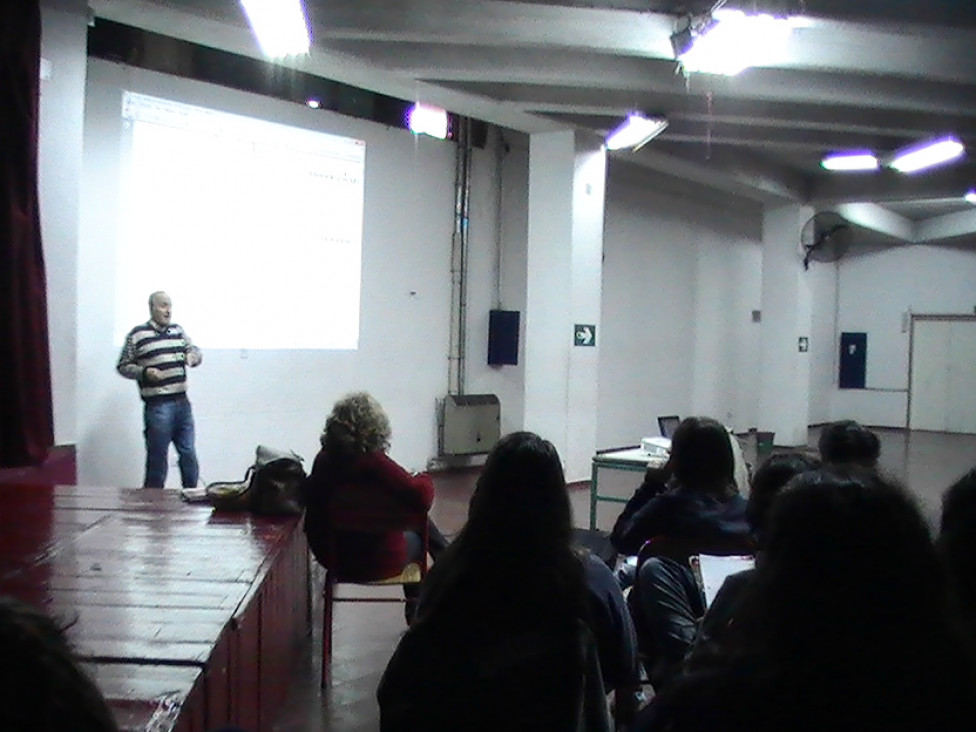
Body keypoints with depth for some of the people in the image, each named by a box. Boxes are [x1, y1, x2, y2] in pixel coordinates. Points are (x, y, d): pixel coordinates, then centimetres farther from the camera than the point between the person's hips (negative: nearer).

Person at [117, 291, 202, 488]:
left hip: (182, 402, 5)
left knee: (189, 454, 12)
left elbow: (195, 350, 18)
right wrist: (144, 372, -17)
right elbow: (123, 366, -1)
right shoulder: (137, 335, -4)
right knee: (157, 458, 2)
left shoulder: (178, 331, 12)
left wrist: (192, 356, -5)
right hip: (157, 405, -5)